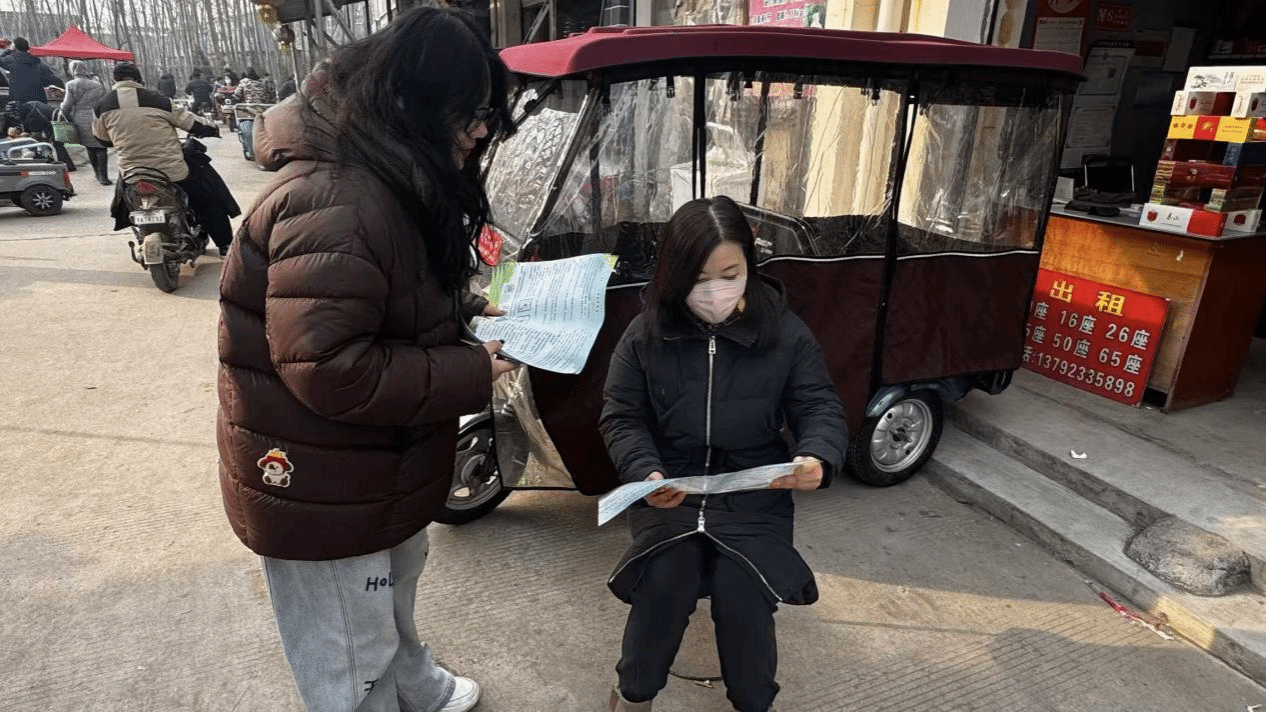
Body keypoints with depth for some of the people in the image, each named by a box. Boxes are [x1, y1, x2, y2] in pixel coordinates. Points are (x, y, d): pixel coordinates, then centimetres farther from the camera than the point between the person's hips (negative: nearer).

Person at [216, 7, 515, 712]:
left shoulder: (392, 179, 4)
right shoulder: (334, 204, -30)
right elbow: (329, 370, -33)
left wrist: (465, 311, -2)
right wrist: (472, 377, -26)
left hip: (383, 464, 11)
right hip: (320, 488, -10)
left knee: (394, 596, 34)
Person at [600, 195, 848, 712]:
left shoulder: (784, 331, -3)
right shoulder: (645, 334, -3)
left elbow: (820, 407, 0)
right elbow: (621, 418, 0)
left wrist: (818, 458, -23)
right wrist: (645, 473, -20)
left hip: (755, 495, 0)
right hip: (668, 489, 0)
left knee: (741, 591, -21)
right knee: (665, 578, -24)